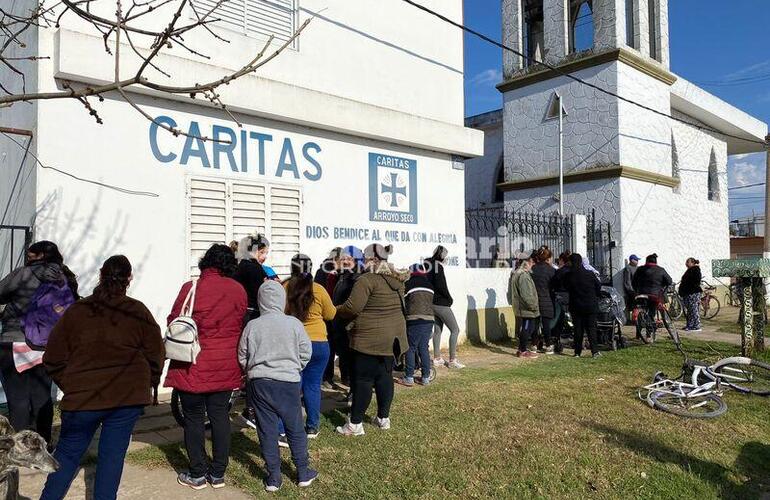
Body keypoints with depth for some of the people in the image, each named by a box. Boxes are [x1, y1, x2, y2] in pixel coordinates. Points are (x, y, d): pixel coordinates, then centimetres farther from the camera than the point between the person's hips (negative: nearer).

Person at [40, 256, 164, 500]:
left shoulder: (76, 311, -1)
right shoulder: (138, 312, -3)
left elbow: (53, 360, 2)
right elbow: (156, 355, 0)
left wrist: (70, 387, 16)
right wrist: (148, 384, 17)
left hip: (82, 398, 1)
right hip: (129, 397, 0)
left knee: (67, 453, 17)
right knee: (113, 454, 9)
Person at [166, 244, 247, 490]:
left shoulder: (191, 288, -11)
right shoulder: (239, 290, -2)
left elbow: (174, 322, -3)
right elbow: (241, 326, 6)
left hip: (193, 366, -3)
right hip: (225, 366, 3)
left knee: (194, 417, 10)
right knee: (220, 415, 13)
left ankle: (197, 474, 19)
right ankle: (218, 473, 21)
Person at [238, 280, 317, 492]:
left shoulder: (252, 326, -6)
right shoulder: (294, 324, -9)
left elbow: (242, 357, 3)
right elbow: (306, 353, -2)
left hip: (259, 383, 1)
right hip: (289, 383, -1)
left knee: (267, 430, 9)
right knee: (295, 429, 13)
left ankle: (273, 478, 16)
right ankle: (303, 473, 23)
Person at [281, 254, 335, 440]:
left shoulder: (285, 288, -7)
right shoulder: (319, 290, -7)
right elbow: (331, 314, 6)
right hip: (318, 344, 0)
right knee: (313, 385, 11)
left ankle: (284, 430, 7)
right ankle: (312, 427, 21)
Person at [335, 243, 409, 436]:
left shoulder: (367, 280, -16)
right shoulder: (397, 280, 8)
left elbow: (352, 308, -19)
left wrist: (337, 310, 0)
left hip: (369, 338, -7)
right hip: (393, 337, 7)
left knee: (363, 379, 0)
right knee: (385, 377, 15)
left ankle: (355, 424, 7)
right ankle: (384, 418, 25)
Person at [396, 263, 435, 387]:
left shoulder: (409, 283, -1)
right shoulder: (429, 285, 15)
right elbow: (431, 301, 17)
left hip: (415, 319, -5)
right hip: (429, 319, 5)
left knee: (411, 348, 2)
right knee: (424, 348, 11)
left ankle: (409, 378, 5)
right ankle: (426, 377, 13)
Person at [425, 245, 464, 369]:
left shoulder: (429, 265, 9)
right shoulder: (438, 266, -16)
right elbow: (441, 285, -24)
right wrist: (449, 298, -9)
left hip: (433, 302, 9)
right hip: (441, 303, -9)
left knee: (437, 329, 17)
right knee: (455, 330, -2)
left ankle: (437, 358, 23)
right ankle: (452, 360, -1)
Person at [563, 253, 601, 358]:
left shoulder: (568, 276, -10)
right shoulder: (590, 274, -8)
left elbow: (566, 288, 4)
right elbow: (599, 287, 4)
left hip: (576, 306, 0)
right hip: (591, 306, 0)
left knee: (578, 329, 8)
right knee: (591, 328, 6)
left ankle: (577, 352, 11)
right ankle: (595, 351, -2)